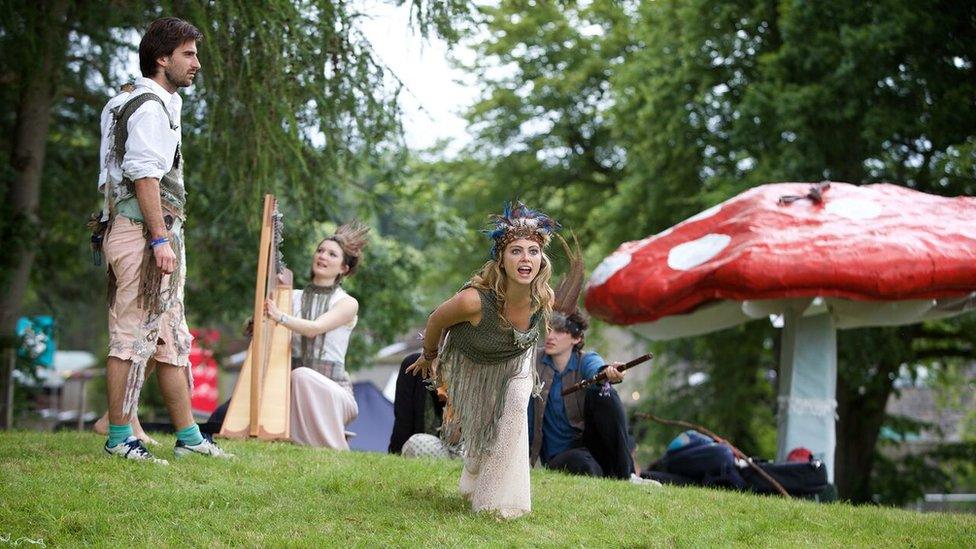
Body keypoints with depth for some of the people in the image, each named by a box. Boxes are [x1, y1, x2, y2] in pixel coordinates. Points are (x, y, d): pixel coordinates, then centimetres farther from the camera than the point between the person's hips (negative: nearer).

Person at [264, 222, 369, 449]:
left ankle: (333, 451, -25)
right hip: (290, 382, 2)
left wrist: (280, 317, -33)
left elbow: (314, 328, -16)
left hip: (331, 387, -2)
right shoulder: (294, 296, 15)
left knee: (302, 376, -36)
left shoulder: (347, 304, 3)